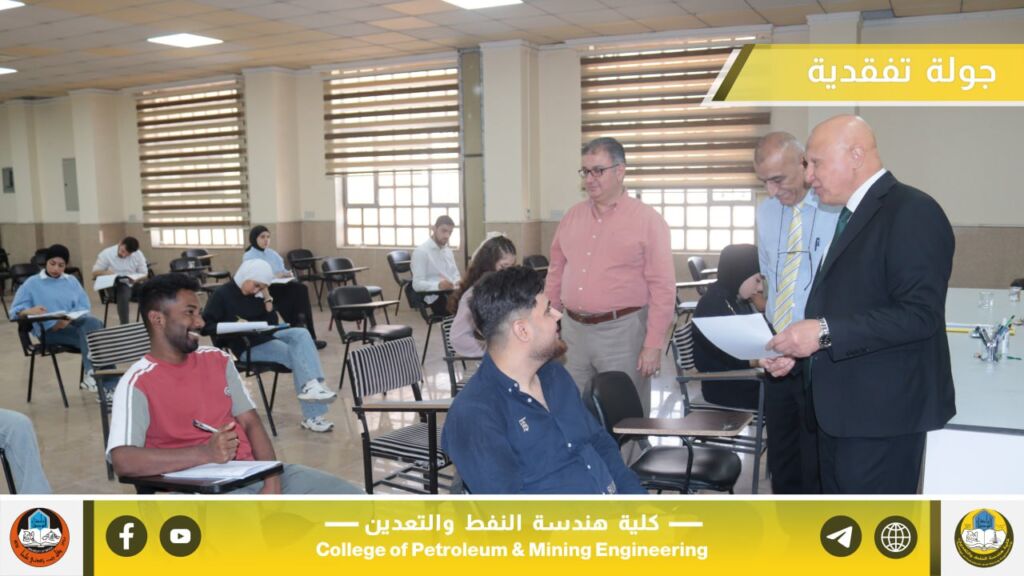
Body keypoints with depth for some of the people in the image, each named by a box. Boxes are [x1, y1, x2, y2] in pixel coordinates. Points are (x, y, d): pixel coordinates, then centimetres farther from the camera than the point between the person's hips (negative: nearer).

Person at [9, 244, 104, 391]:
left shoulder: (72, 281, 21)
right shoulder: (32, 283, 11)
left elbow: (85, 307, 9)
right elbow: (15, 311, 1)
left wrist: (68, 320, -13)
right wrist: (30, 311, -24)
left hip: (74, 324, 3)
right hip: (49, 330, -3)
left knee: (93, 322, -35)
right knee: (90, 335, -33)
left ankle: (92, 374, -36)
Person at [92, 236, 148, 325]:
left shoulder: (138, 254, 0)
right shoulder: (106, 253, -5)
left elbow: (144, 274, 2)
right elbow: (95, 272, 0)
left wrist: (136, 279, -21)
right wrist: (105, 272, -23)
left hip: (134, 284, 3)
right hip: (117, 285, -3)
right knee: (124, 295, -39)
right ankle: (124, 325, -34)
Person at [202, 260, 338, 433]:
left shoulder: (257, 294, 11)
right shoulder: (222, 294, -7)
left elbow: (272, 324, 10)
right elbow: (205, 326, -12)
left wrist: (267, 299, -1)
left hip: (266, 337, 7)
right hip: (246, 347, -6)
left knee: (301, 333, -21)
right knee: (296, 355, -23)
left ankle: (312, 385, -33)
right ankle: (312, 417, -25)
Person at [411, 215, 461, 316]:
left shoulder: (448, 251, 22)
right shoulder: (421, 251, -4)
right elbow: (417, 284, -12)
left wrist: (459, 282, 0)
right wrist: (438, 285, -29)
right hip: (436, 297, -7)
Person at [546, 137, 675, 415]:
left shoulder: (647, 219, -6)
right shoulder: (573, 216, 10)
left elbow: (662, 287, -9)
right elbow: (556, 273, 15)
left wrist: (654, 344, -13)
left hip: (621, 331, -5)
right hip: (572, 329, 5)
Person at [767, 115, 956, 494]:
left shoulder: (912, 212, -14)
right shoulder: (853, 215, 15)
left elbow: (920, 315, -23)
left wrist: (825, 333, -25)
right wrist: (799, 350, 5)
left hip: (881, 413, -9)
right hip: (840, 407, 9)